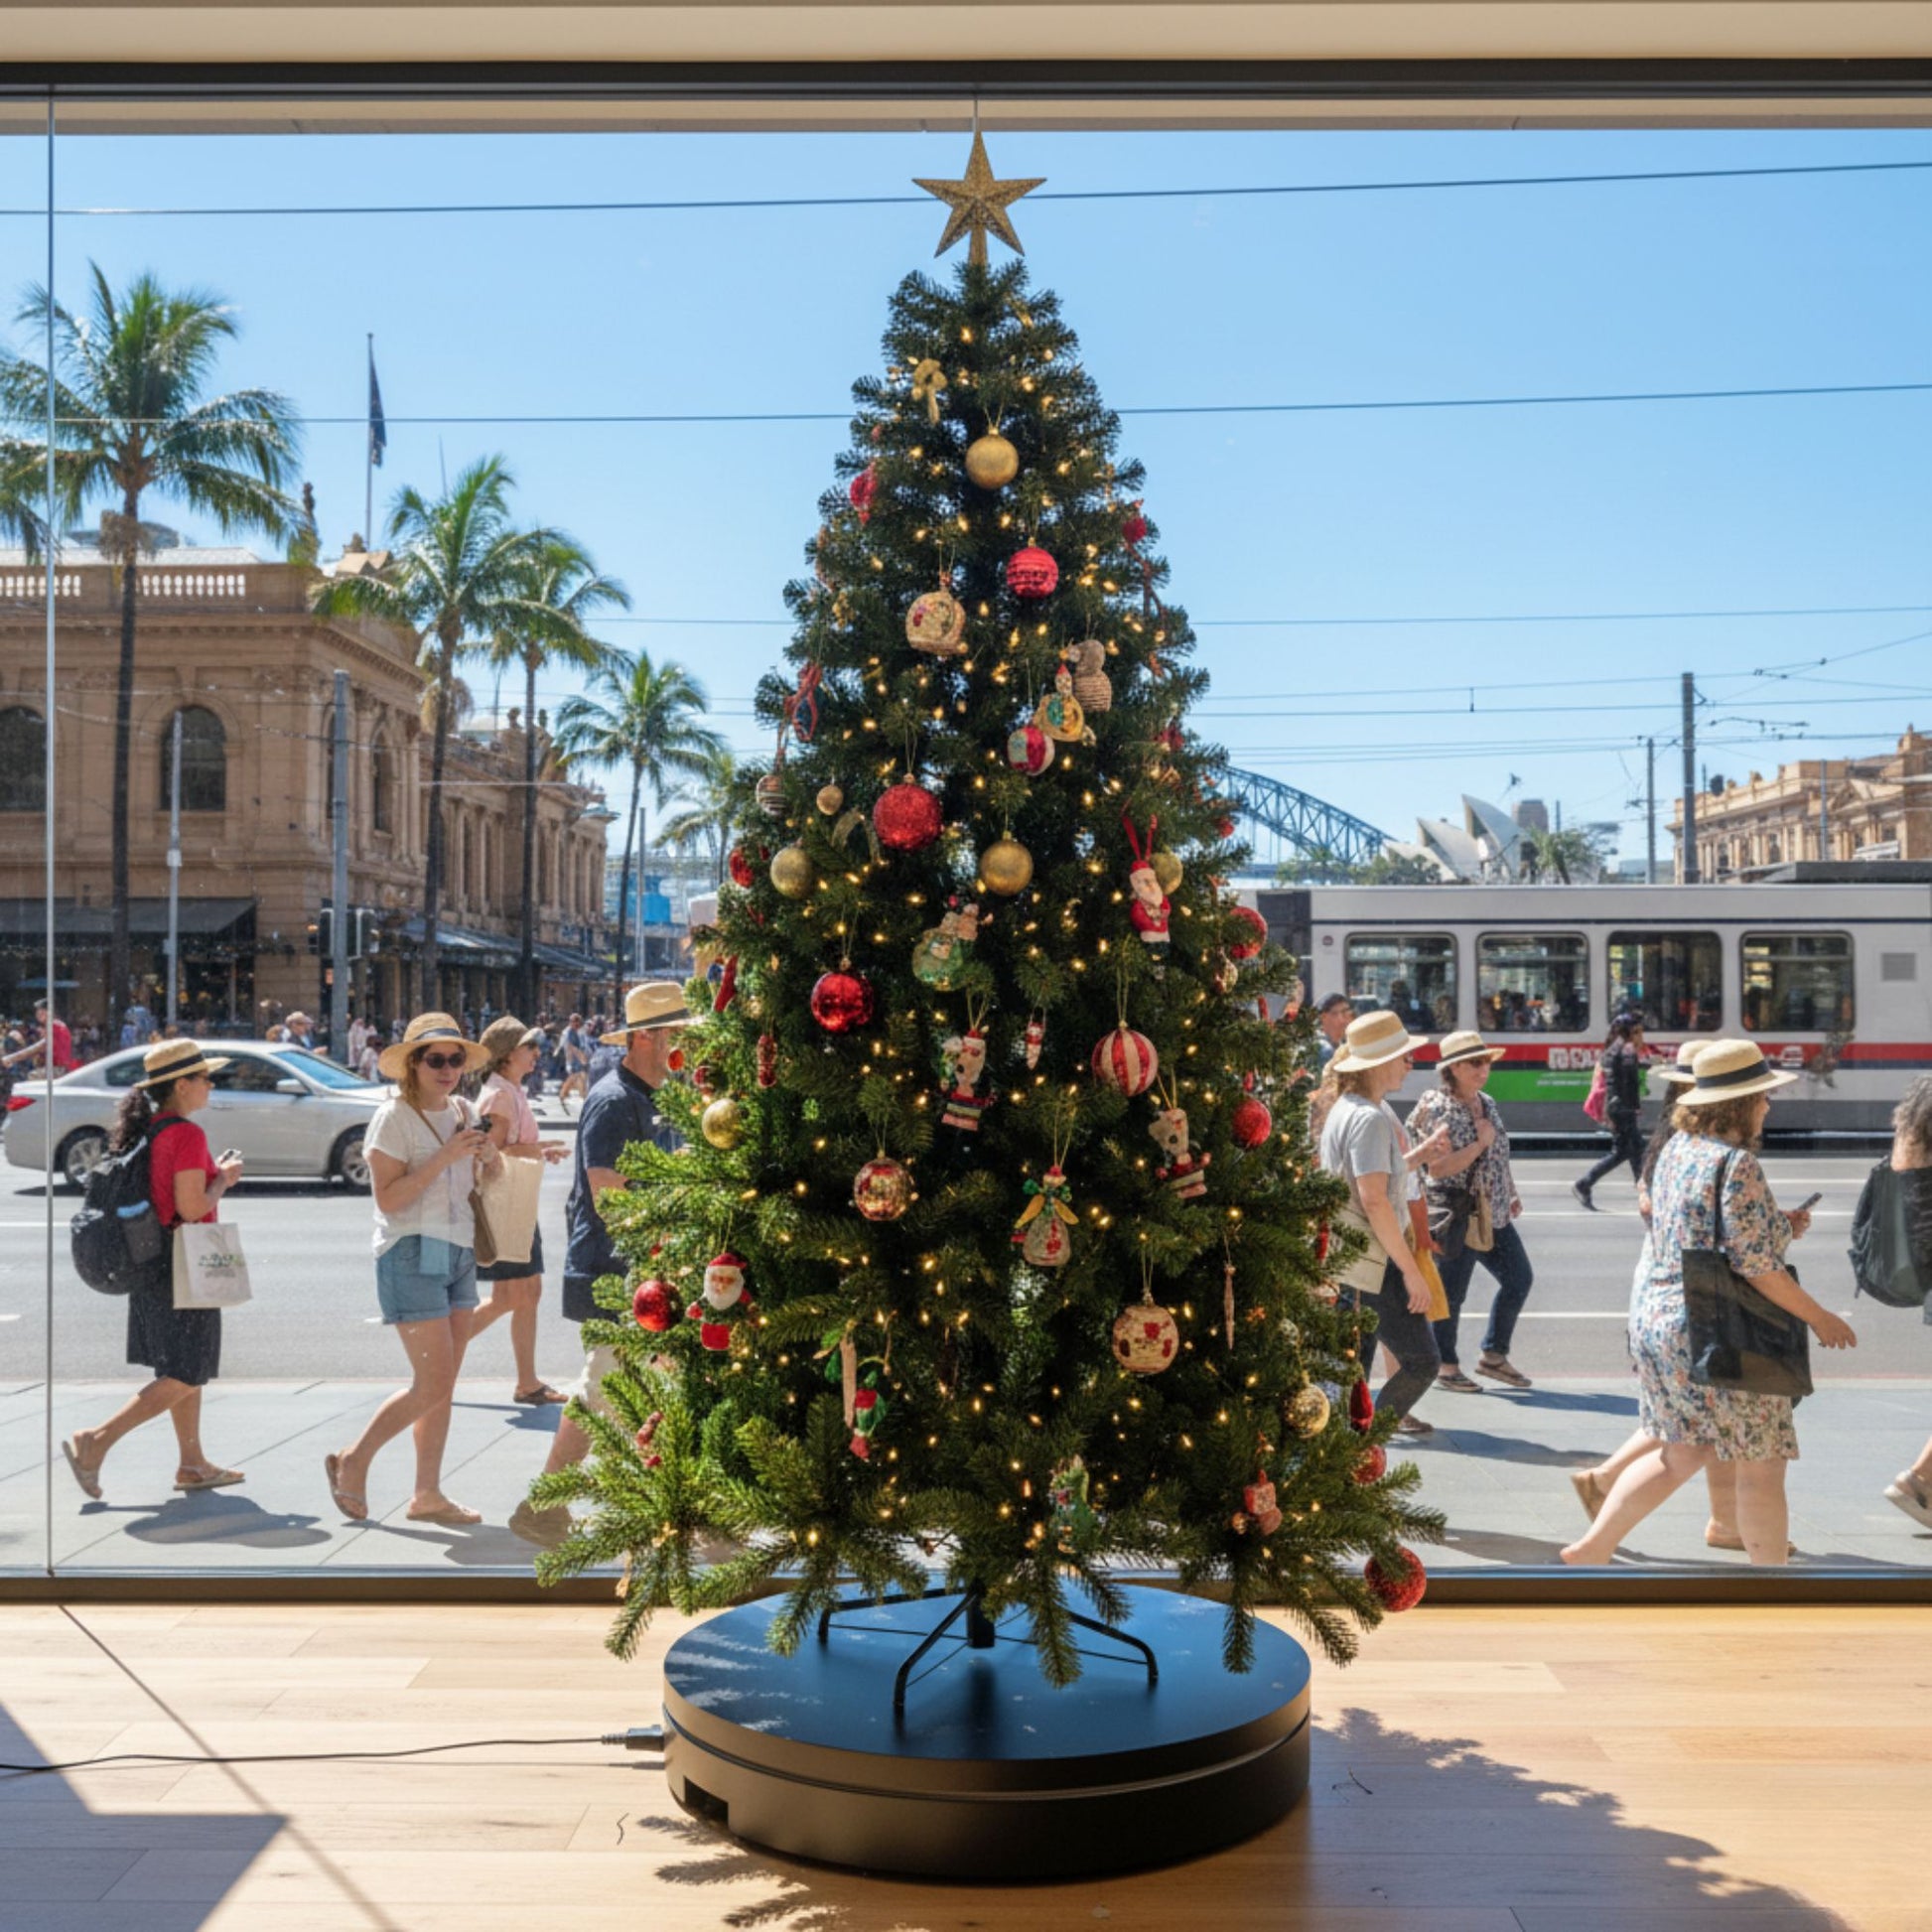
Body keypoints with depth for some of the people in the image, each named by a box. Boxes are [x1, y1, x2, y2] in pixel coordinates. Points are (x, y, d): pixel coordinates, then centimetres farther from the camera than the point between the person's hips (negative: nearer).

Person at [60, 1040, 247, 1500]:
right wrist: (223, 1180, -6)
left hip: (151, 1263, 10)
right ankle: (94, 1443, -6)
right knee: (184, 1379, -2)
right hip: (182, 1268, -10)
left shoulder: (145, 1129, 8)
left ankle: (192, 1464, 24)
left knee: (184, 1371, 17)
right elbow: (191, 1207, -23)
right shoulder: (186, 1135, -19)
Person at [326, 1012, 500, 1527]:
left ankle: (428, 1494, 15)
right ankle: (353, 1461, 9)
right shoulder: (395, 1116, -9)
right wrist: (444, 1157, -21)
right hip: (413, 1255, -7)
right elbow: (388, 1198, -17)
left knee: (443, 1385, 8)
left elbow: (480, 1182, 22)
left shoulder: (461, 1113, 11)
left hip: (459, 1253, 7)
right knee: (432, 1384, -9)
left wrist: (486, 1153, 1)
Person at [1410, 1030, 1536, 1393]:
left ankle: (1494, 1355, 24)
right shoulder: (1438, 1109, -15)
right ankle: (1446, 1367, 17)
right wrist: (1480, 1142, -19)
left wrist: (1512, 1193, 19)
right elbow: (1438, 1168, -23)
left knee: (1519, 1278, 11)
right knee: (1452, 1292, 2)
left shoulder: (1487, 1104, 10)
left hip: (1493, 1214, 8)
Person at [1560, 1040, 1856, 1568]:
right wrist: (1819, 1319, -7)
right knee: (1762, 1466, 5)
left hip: (1656, 1318, 9)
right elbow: (1755, 1268, -18)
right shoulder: (1737, 1162, -17)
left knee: (1680, 1455, 18)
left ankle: (1591, 1548, 16)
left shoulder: (1676, 1148, 9)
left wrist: (1780, 1229, 16)